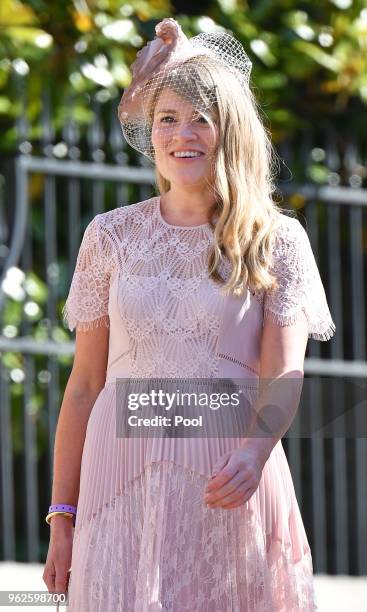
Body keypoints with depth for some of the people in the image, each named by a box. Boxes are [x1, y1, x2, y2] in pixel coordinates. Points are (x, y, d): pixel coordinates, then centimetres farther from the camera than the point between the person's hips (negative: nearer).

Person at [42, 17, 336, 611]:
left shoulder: (277, 240, 4)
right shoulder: (113, 236, 9)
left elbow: (284, 374, -8)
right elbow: (84, 384, 9)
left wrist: (254, 452, -28)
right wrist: (62, 515, 5)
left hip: (231, 485, -1)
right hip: (124, 478, 1)